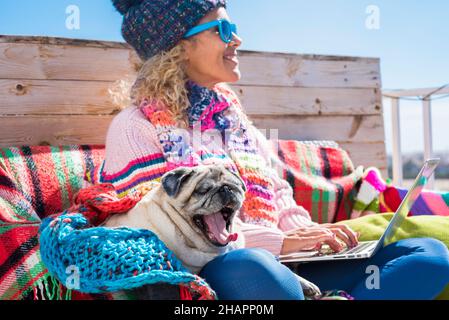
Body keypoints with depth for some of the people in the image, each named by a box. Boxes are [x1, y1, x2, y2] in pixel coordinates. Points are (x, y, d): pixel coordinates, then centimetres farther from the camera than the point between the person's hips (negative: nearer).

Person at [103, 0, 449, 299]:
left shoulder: (234, 118, 21)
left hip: (279, 265, 7)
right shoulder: (135, 127, -1)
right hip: (206, 274, -6)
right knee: (250, 265, -43)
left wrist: (307, 231, -2)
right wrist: (279, 240, -17)